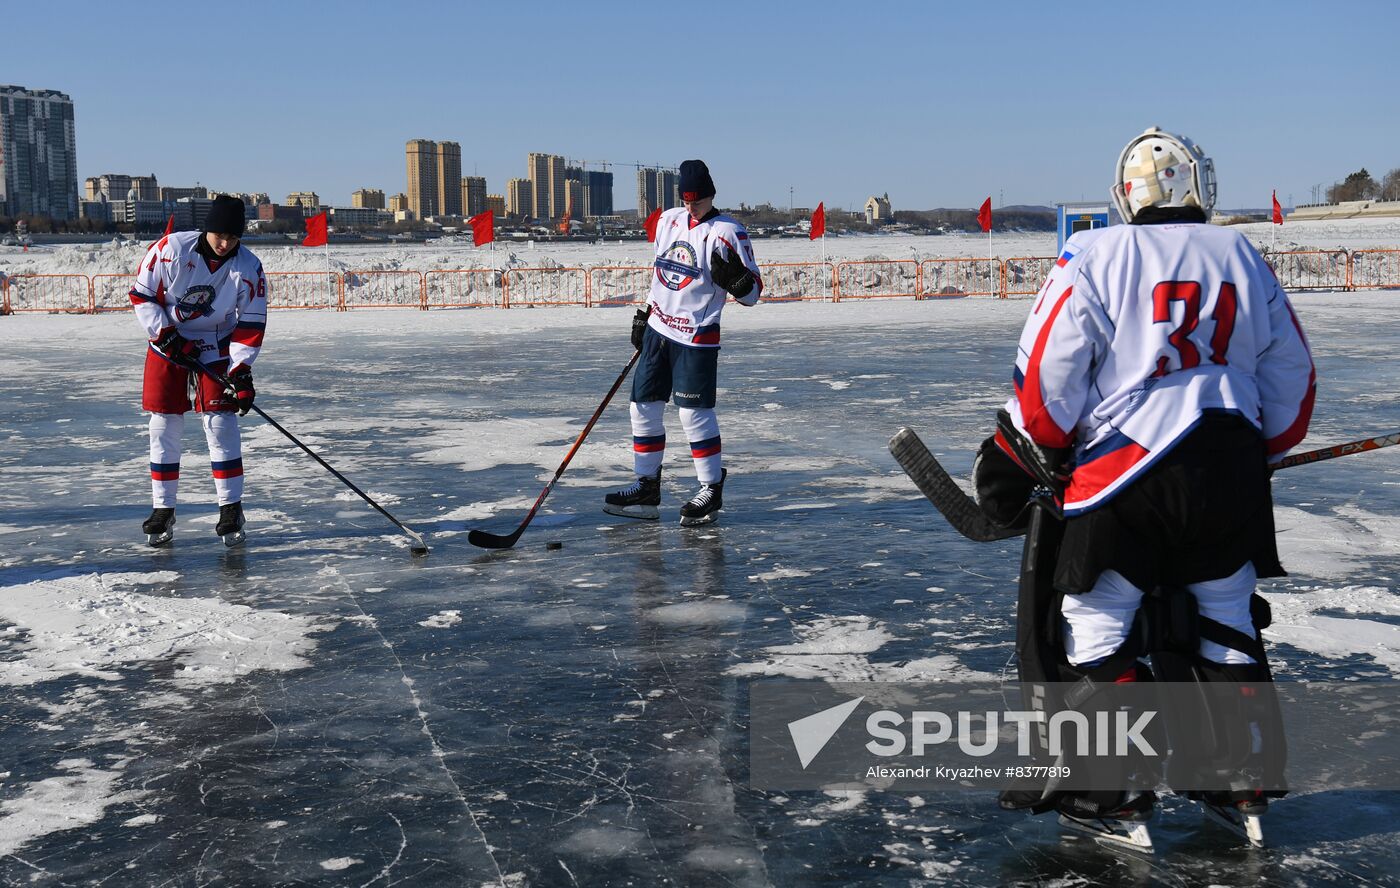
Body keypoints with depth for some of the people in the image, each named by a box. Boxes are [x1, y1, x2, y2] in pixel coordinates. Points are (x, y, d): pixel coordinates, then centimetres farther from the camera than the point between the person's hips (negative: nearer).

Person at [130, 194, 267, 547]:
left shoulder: (249, 268, -14)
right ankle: (163, 509, 11)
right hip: (166, 343, 0)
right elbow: (141, 294, -8)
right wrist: (165, 335, -16)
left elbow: (251, 325, -11)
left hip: (215, 349, 0)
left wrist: (241, 372, -18)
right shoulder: (170, 249, -18)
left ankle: (231, 508, 2)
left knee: (220, 423, -7)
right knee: (163, 425, 1)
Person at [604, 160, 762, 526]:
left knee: (694, 413, -6)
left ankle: (712, 490, 9)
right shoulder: (668, 220, 10)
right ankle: (647, 488, 19)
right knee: (643, 406, 8)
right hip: (657, 328, 7)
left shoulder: (728, 232, -10)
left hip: (696, 337, -7)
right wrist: (644, 314, 22)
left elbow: (753, 292, -11)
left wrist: (733, 277, -31)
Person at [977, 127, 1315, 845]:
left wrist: (1019, 459, 4)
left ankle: (1118, 789, 10)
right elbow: (1292, 381, 16)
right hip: (1228, 475, 6)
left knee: (1095, 626, 6)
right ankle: (1246, 781, 27)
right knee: (1227, 623, 19)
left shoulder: (1094, 257, -4)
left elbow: (1048, 379, -9)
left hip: (1124, 472, -5)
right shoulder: (1242, 257, 11)